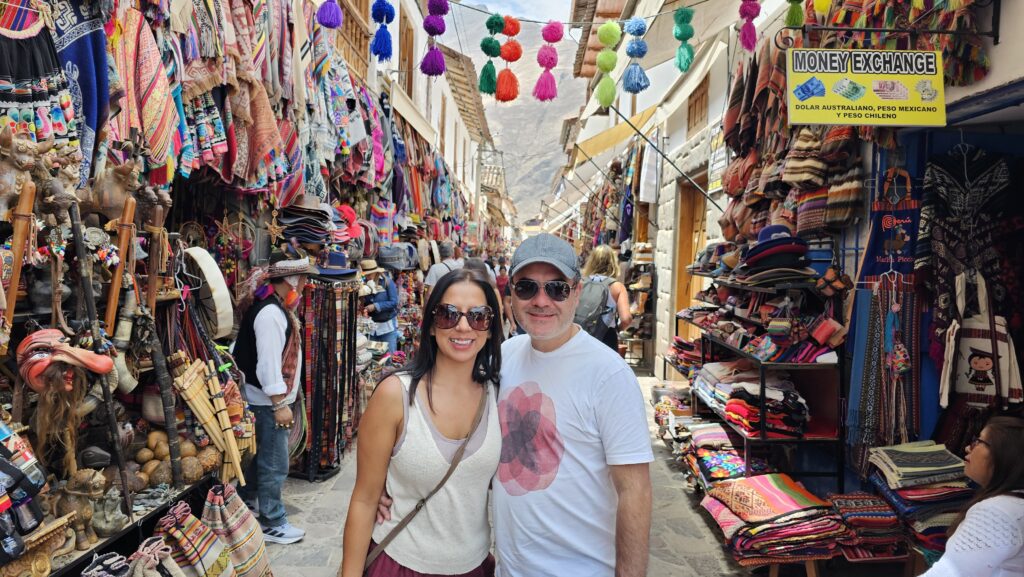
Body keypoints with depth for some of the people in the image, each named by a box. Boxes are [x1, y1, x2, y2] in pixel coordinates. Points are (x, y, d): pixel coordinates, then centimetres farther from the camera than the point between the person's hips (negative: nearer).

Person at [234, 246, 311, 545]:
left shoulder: (278, 307, 10)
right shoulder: (270, 313, -23)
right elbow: (267, 363, -25)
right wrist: (280, 404, -22)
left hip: (272, 398, 10)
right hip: (269, 401, -10)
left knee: (260, 455, 24)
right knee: (274, 464, 0)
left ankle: (248, 502, 40)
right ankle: (272, 524, 11)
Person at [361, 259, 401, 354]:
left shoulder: (387, 281, -8)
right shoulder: (365, 283, 3)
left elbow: (394, 302, -13)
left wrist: (375, 306, -18)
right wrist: (364, 308, -12)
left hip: (388, 325, -3)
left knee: (389, 353, 0)